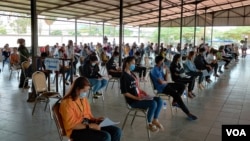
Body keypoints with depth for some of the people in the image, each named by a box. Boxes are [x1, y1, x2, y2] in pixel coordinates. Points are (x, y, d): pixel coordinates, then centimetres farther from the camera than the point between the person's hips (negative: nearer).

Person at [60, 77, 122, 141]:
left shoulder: (84, 99, 9)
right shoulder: (66, 103, -15)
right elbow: (71, 125, -19)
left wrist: (95, 120, 0)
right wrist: (89, 126, -24)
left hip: (88, 125, 8)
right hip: (76, 131, -8)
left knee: (116, 131, -7)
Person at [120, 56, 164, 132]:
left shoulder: (132, 74, 14)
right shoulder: (124, 76, -13)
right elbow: (124, 92, -17)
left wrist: (143, 93, 4)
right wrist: (136, 98, -21)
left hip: (140, 97, 9)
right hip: (133, 100, -9)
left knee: (159, 100, -5)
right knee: (153, 103, -26)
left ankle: (155, 120, 6)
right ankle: (150, 124, -5)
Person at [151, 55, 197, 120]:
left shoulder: (160, 68, 11)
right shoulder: (155, 70, -19)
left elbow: (165, 79, 10)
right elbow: (161, 82, -24)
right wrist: (166, 82, -3)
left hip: (165, 84, 10)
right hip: (161, 88, -10)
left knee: (182, 86, 3)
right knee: (177, 95, -25)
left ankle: (174, 102, 9)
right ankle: (188, 113, -20)